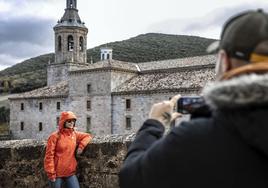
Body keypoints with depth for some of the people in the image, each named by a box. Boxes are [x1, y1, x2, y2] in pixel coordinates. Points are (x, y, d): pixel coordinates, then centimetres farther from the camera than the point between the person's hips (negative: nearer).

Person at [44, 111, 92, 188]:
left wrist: (81, 145, 0)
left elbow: (87, 136, 19)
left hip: (70, 173, 5)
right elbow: (49, 156, -10)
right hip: (57, 173, -4)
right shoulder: (55, 136, -8)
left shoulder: (75, 134, 7)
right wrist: (51, 174, -13)